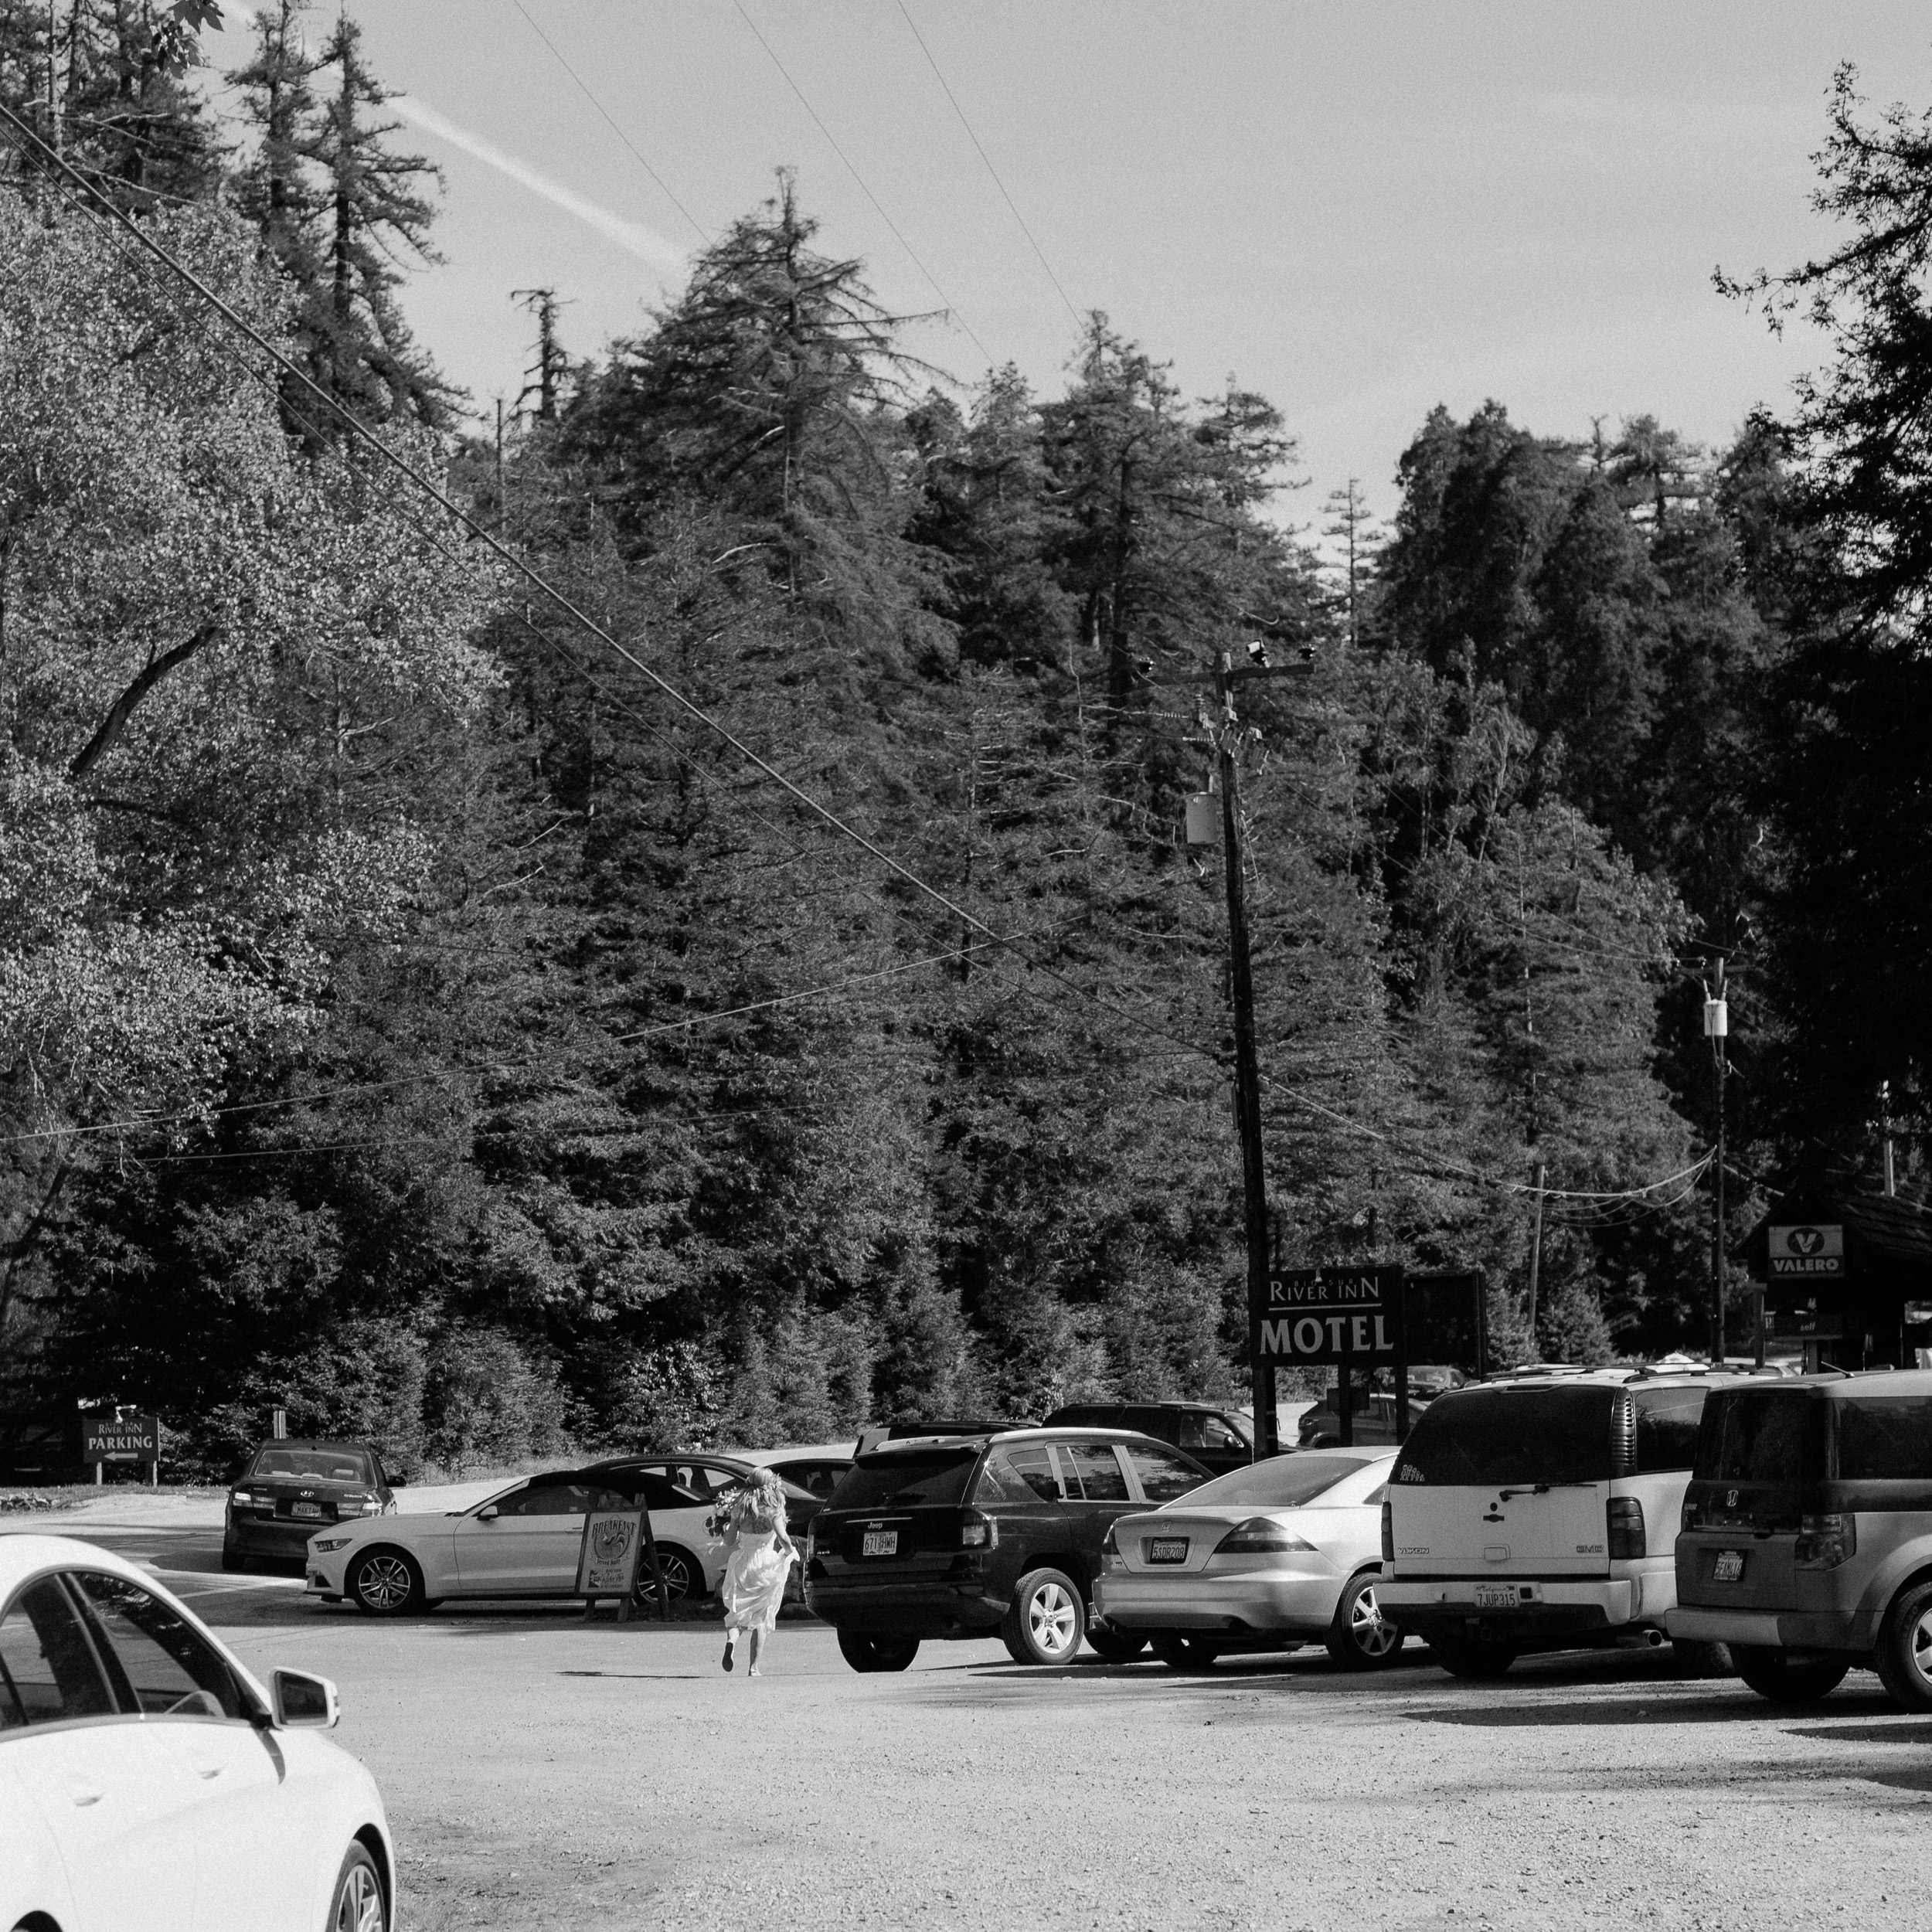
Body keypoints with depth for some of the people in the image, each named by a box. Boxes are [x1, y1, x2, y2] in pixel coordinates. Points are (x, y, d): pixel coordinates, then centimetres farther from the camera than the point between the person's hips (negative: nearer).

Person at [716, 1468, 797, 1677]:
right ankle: (754, 1667, 7)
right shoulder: (773, 1509, -8)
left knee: (739, 1612, 14)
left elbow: (729, 1541, -1)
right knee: (760, 1616, 10)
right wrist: (791, 1551, 1)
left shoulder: (739, 1509, 1)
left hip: (741, 1565, 2)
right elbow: (783, 1537, -18)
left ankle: (731, 1640, -18)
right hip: (766, 1565, -2)